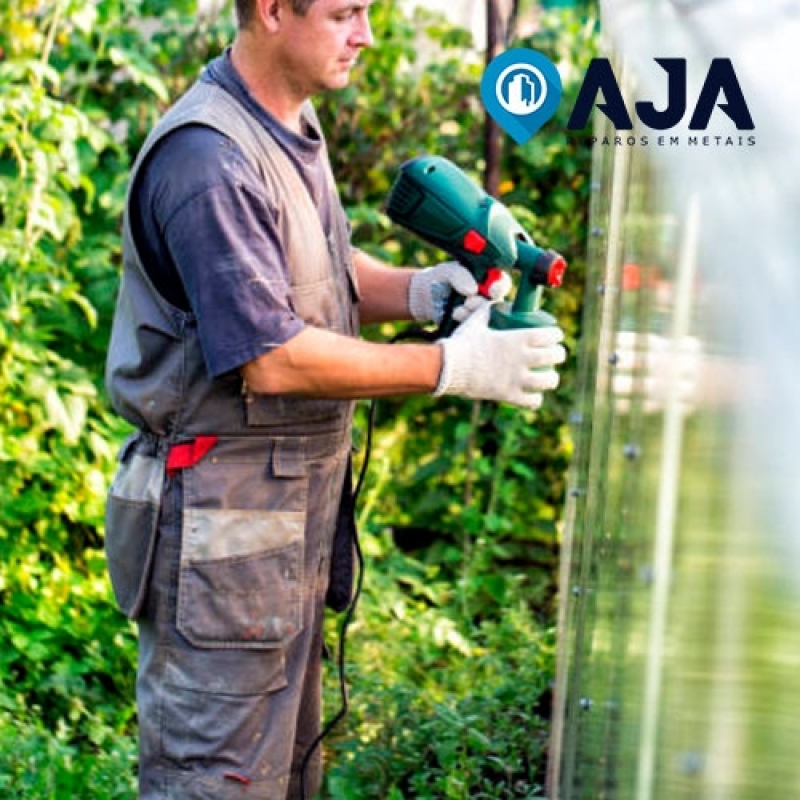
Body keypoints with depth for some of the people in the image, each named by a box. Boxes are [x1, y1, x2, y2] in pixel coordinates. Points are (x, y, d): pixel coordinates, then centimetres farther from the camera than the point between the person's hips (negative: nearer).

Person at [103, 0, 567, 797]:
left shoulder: (294, 127, 10)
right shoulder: (209, 161, -22)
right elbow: (272, 361, -25)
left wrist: (419, 290, -2)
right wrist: (451, 366, -21)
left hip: (297, 500, 10)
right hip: (222, 515, -10)